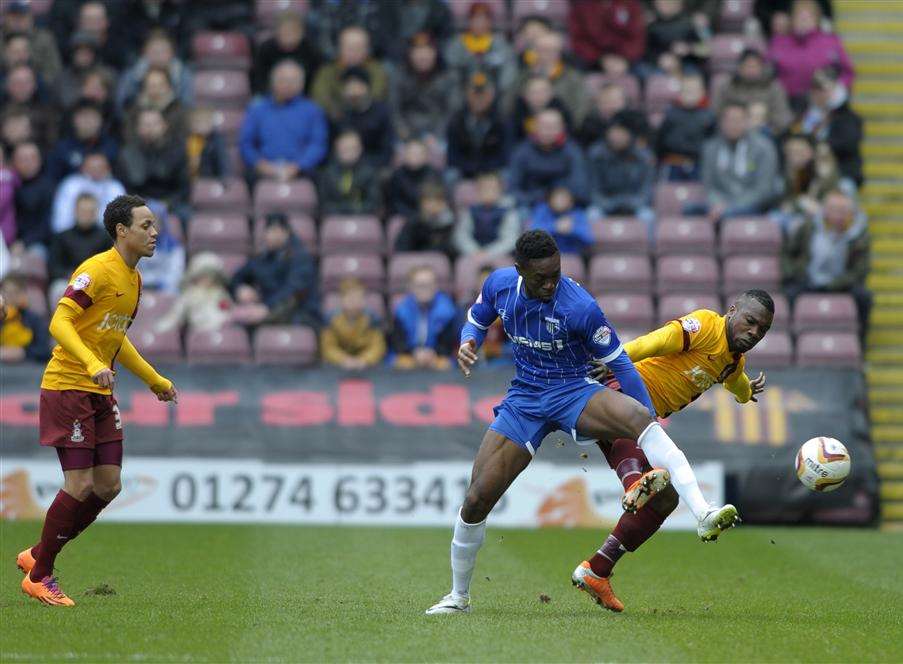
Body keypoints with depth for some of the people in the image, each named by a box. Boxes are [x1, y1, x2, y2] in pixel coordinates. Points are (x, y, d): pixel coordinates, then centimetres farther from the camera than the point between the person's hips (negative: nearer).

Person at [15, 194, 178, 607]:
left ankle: (37, 555, 19)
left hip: (100, 394, 9)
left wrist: (154, 380, 28)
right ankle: (38, 576, 5)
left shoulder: (133, 279, 14)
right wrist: (92, 364, -36)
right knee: (79, 485, -10)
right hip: (67, 387, -9)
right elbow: (60, 322, -23)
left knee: (108, 485, 4)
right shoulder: (96, 270, -14)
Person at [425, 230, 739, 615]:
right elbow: (477, 321, 15)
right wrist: (467, 343, -10)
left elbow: (618, 362, -11)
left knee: (638, 418, -36)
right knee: (476, 499, -5)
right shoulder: (499, 285, -7)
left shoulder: (579, 306, -21)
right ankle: (458, 596, 19)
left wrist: (652, 420, -8)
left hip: (573, 393, -4)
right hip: (523, 399, 4)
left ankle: (703, 515, -49)